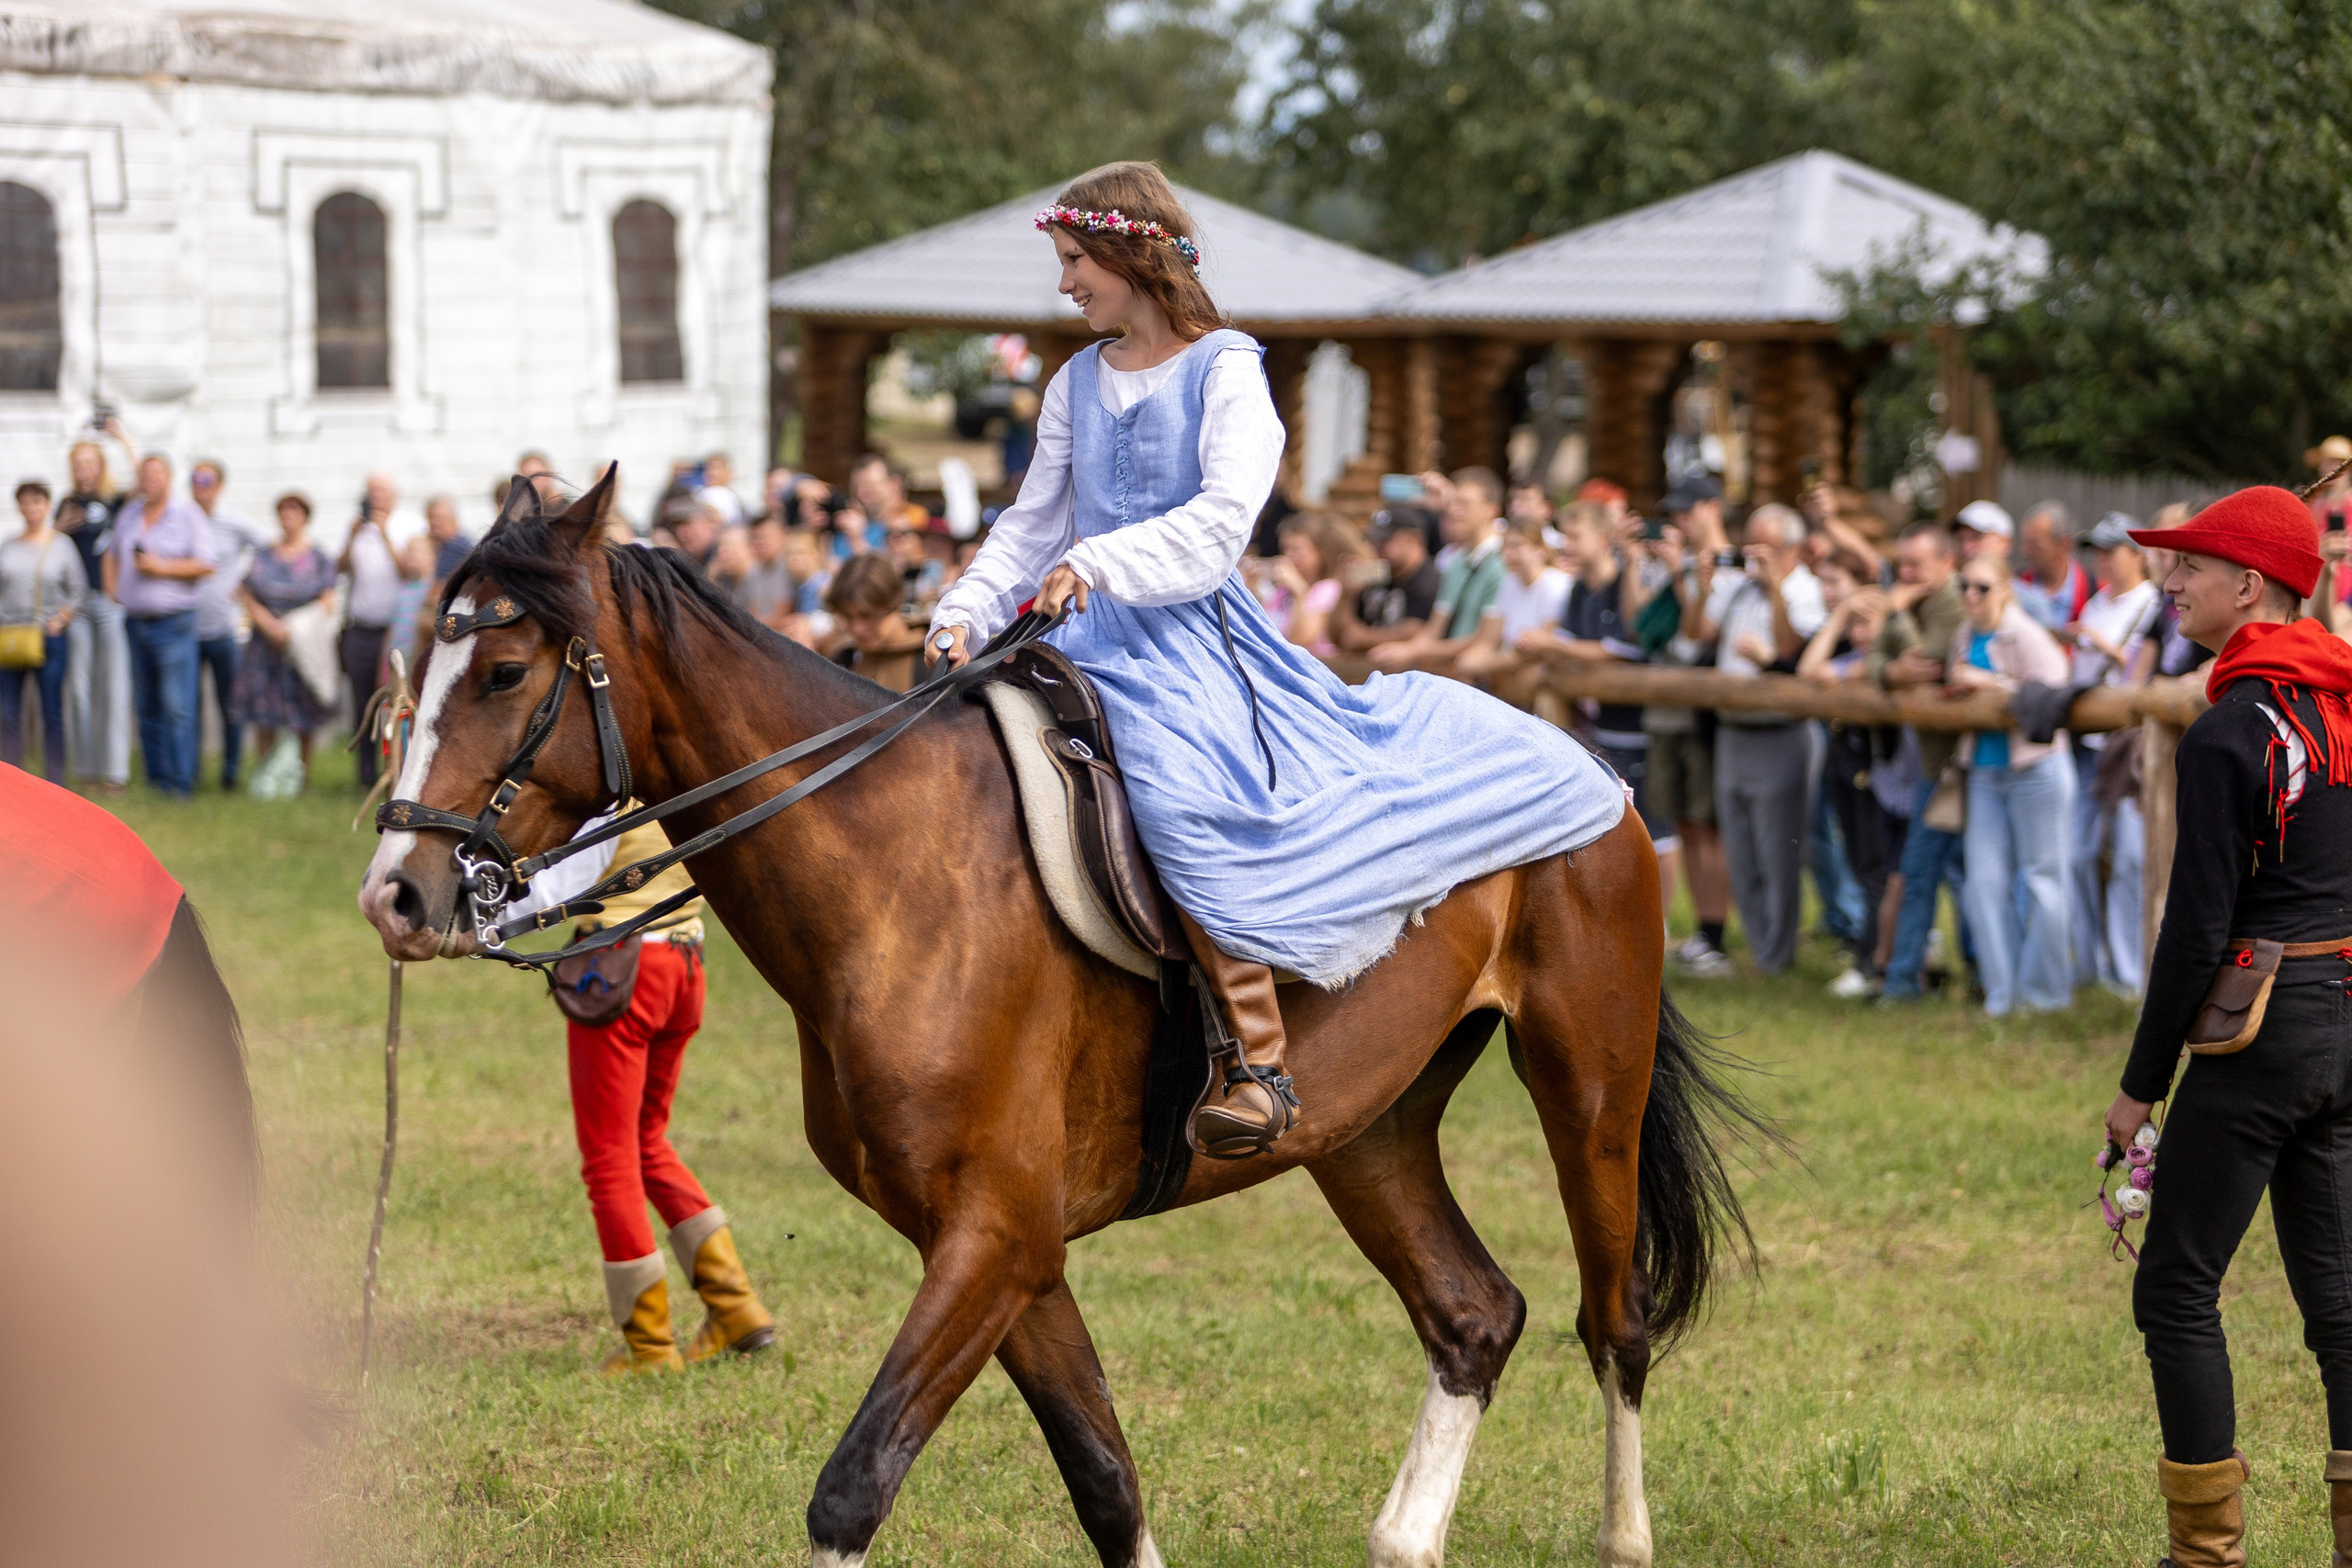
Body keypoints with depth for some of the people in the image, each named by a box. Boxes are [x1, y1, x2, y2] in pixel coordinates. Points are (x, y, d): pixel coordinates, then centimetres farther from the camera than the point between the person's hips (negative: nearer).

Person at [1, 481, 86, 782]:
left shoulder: (62, 545, 5)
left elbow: (78, 589, 5)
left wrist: (62, 618, -9)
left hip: (50, 636, -2)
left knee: (52, 714, 0)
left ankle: (56, 784, 5)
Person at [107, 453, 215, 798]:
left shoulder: (188, 514, -3)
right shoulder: (128, 513, 14)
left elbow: (205, 565, -8)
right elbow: (113, 553, 30)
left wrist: (161, 566, -15)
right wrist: (112, 585, 14)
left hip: (173, 623, -6)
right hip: (135, 621, 6)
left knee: (176, 706, -10)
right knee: (146, 708, 7)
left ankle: (180, 783, -10)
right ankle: (155, 779, 13)